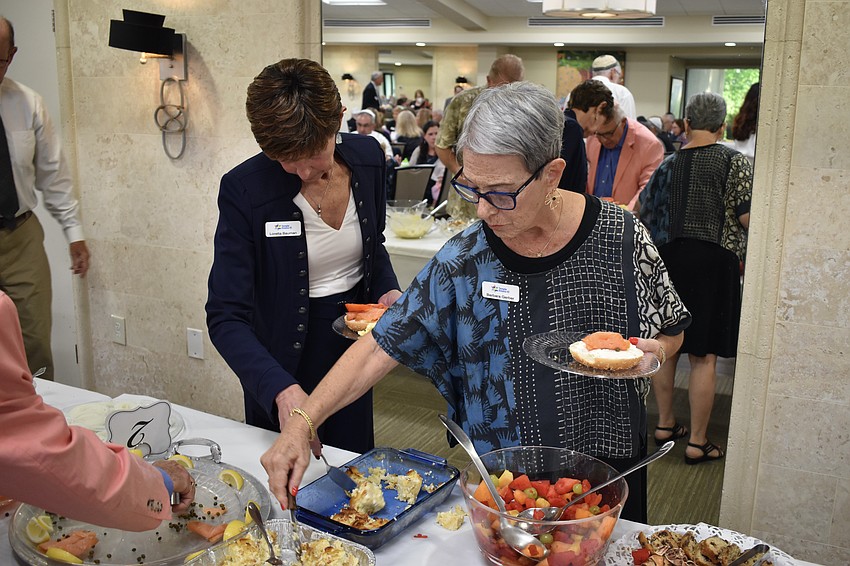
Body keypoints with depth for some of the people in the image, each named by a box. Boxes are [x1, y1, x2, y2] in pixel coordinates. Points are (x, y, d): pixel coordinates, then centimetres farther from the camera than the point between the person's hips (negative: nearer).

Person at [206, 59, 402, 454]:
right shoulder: (244, 190, -22)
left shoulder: (367, 157, -9)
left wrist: (388, 291, -10)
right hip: (283, 359, -3)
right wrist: (280, 388, -37)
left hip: (351, 346, 4)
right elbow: (226, 317, -23)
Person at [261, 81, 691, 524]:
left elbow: (671, 331, 2)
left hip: (609, 471, 0)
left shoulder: (620, 236, -14)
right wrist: (301, 423, -23)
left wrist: (651, 350, -21)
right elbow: (379, 348, -13)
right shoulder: (465, 260, -14)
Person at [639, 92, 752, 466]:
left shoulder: (667, 164, 7)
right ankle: (697, 442, 10)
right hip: (713, 262, -4)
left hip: (667, 260, 4)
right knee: (704, 357, 2)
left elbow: (644, 215, 8)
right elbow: (748, 218, -11)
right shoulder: (735, 162, -5)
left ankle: (664, 424, 28)